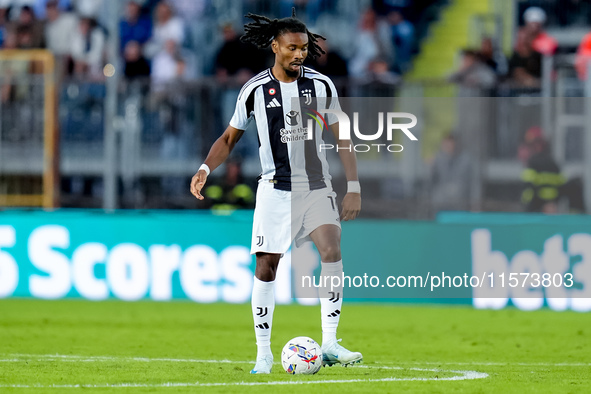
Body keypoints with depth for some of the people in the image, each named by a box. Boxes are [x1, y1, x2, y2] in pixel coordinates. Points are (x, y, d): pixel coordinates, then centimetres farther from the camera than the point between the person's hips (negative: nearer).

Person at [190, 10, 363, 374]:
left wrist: (354, 188, 1)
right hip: (275, 190, 0)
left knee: (332, 252, -19)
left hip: (317, 187, 0)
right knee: (266, 267, -3)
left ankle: (330, 344, -17)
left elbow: (343, 139, 7)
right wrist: (206, 169, -8)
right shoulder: (256, 90, -2)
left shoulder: (322, 85, 0)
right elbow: (230, 138, 9)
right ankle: (264, 353, 8)